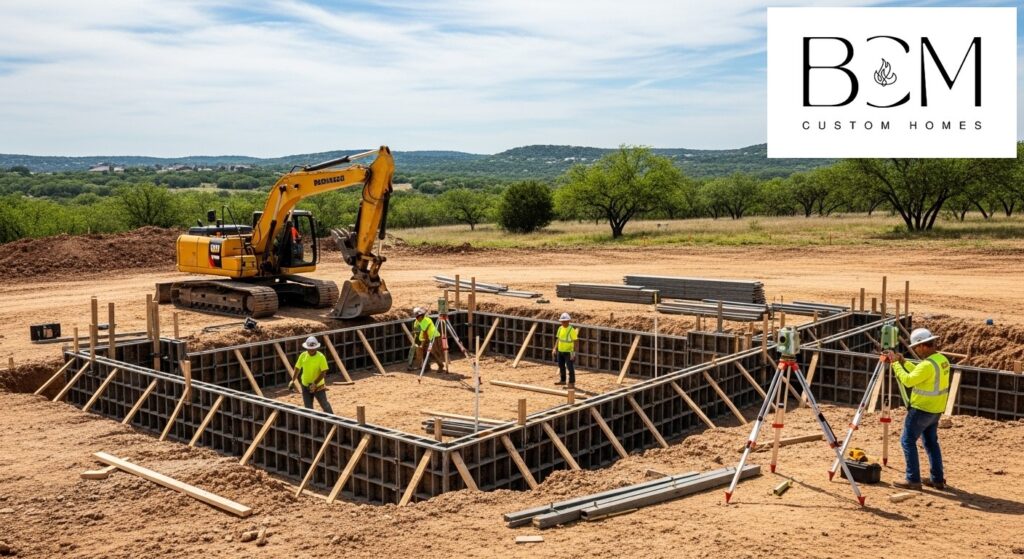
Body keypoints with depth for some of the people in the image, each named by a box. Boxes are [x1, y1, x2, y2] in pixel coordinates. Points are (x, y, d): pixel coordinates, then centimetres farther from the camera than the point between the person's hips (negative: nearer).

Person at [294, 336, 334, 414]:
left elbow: (323, 373, -18)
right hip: (306, 386, 4)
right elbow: (297, 368, 5)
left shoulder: (321, 357, -17)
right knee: (308, 407, 11)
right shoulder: (303, 355, -6)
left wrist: (315, 383, -26)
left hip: (318, 386, -4)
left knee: (325, 405, 1)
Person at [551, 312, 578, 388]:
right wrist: (555, 348, 7)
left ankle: (572, 383, 3)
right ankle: (562, 380, 31)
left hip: (568, 352, -7)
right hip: (560, 351, 7)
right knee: (561, 366, 17)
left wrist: (574, 352, -22)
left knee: (570, 368, -3)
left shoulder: (572, 330, -17)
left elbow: (575, 341, -18)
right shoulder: (560, 328, 4)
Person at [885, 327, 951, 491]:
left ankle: (913, 480, -2)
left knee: (908, 441, -1)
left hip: (921, 409, -9)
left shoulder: (928, 364, -24)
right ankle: (938, 479, 20)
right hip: (935, 410, 9)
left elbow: (908, 381, -23)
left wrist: (895, 363, -15)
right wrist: (903, 362, 16)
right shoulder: (942, 359, 7)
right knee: (931, 442, 18)